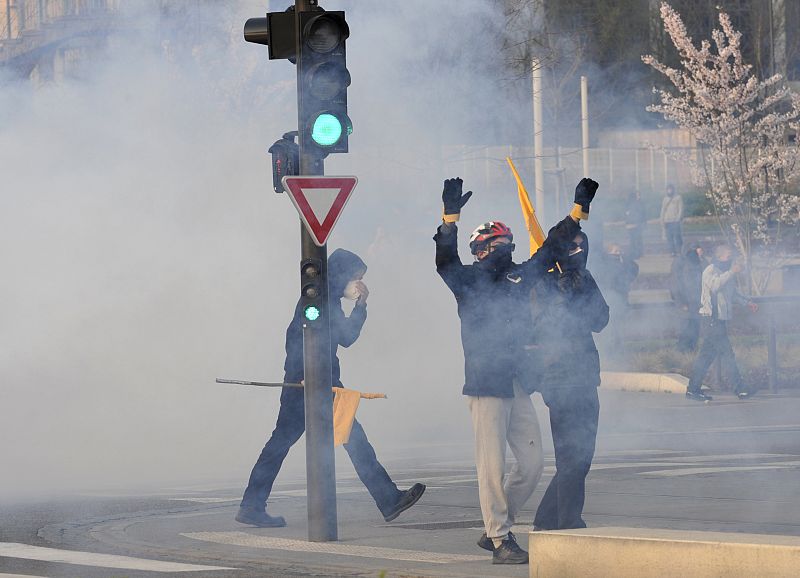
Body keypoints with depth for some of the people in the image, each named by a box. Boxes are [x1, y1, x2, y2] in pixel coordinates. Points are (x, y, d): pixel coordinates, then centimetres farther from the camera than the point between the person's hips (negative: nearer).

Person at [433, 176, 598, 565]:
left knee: (532, 463, 7)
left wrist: (579, 209, 20)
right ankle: (500, 542, 0)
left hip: (517, 385, 7)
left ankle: (495, 529, 20)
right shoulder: (467, 282, -3)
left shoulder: (519, 277, 14)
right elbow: (445, 260, -21)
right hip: (485, 386, -7)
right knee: (492, 467, -5)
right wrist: (451, 216, -33)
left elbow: (551, 248, 22)